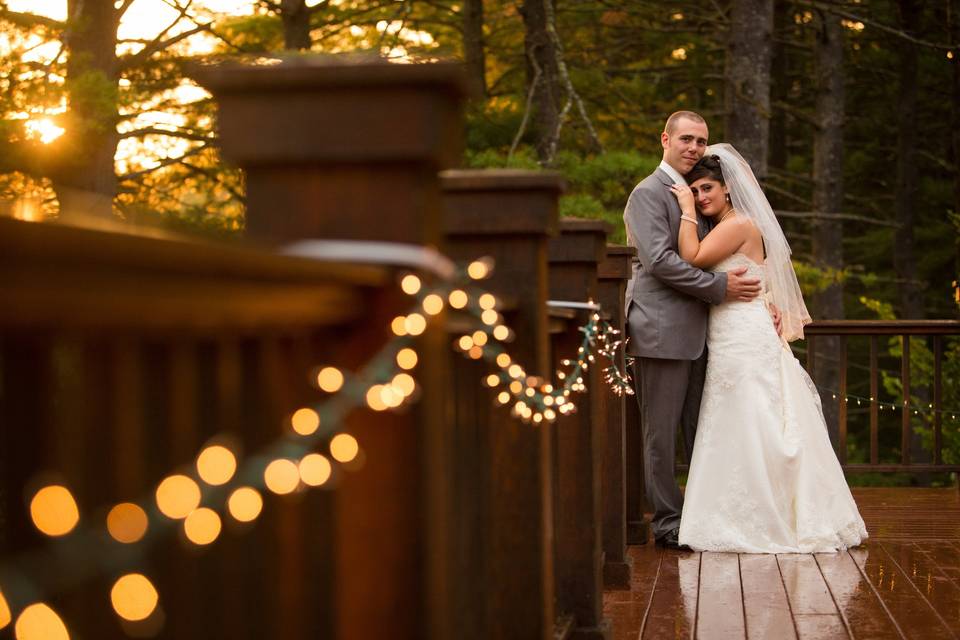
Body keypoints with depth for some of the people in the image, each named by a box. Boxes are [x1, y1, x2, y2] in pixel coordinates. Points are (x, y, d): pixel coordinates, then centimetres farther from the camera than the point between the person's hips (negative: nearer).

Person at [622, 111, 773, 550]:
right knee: (661, 432, -1)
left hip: (697, 333, 8)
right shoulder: (649, 193, -5)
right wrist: (720, 287, -17)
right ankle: (668, 522, 5)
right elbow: (658, 260, -17)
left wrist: (759, 299, 8)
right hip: (662, 331, -8)